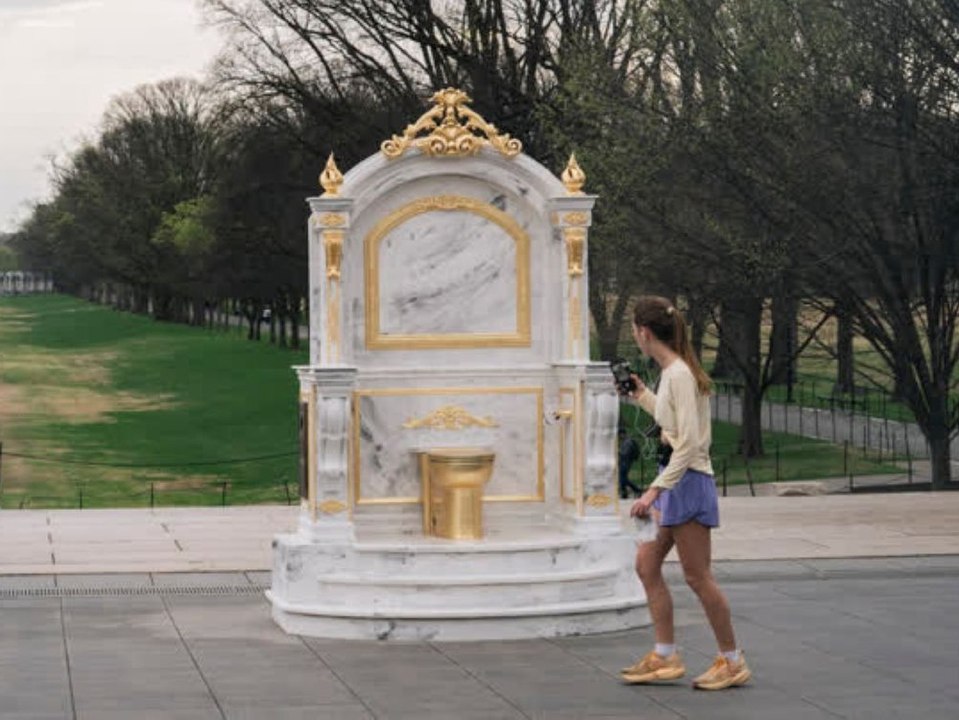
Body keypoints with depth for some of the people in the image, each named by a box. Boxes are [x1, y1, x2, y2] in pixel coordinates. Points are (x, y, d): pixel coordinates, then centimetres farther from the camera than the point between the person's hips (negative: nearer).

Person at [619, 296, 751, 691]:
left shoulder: (679, 375, -18)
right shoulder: (671, 372, 11)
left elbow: (689, 442, -23)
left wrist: (656, 489, -25)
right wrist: (641, 395, 27)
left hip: (687, 481, -10)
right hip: (674, 481, 10)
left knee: (697, 577, -2)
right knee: (646, 565, 11)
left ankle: (732, 661, 8)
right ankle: (664, 657, 16)